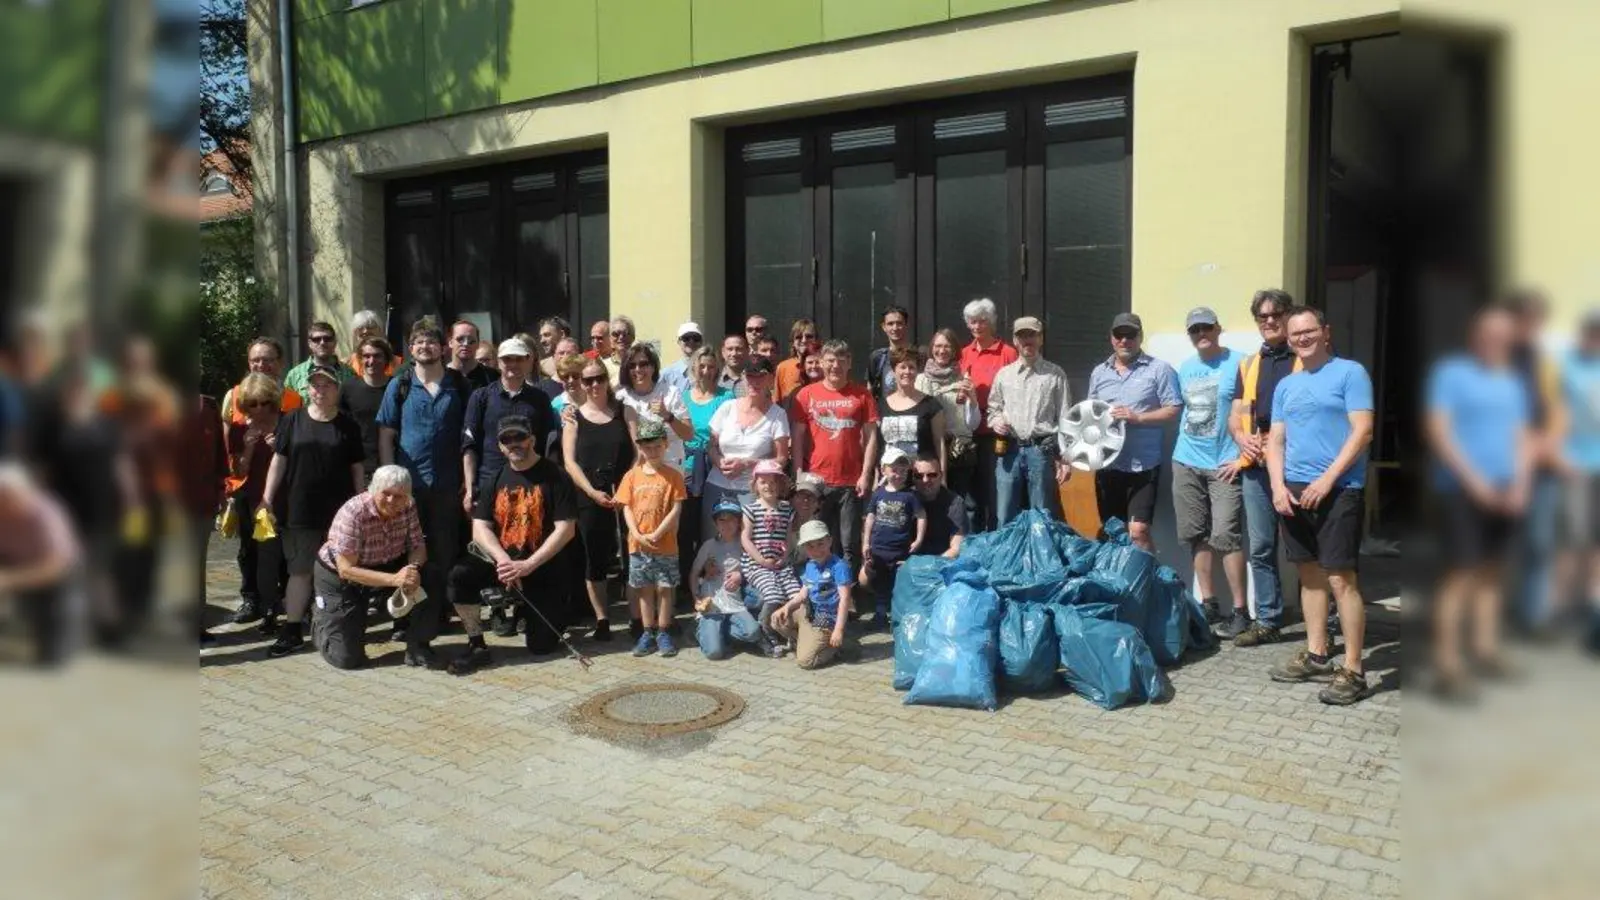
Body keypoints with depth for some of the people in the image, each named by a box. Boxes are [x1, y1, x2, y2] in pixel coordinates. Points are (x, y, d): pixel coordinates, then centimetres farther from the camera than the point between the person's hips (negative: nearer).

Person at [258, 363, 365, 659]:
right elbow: (279, 461, 3)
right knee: (300, 571, 3)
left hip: (338, 512, 0)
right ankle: (292, 631, 8)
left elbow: (357, 469, 6)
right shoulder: (292, 421, 3)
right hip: (298, 511, 0)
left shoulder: (348, 426, 4)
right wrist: (267, 501, -3)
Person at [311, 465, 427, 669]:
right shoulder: (353, 513, -30)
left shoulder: (407, 508, -16)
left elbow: (418, 547, -11)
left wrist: (413, 568, -36)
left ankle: (417, 646, -7)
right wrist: (394, 579, -43)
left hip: (384, 568, 4)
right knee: (346, 658, -8)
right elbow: (346, 569, -31)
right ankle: (323, 621, 25)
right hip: (339, 577, -4)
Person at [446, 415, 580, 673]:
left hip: (543, 568, -3)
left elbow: (566, 529, -15)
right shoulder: (495, 478, 5)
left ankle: (558, 611, 30)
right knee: (460, 575, -26)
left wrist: (528, 565, -23)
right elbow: (480, 527, -1)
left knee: (542, 646, -4)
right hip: (502, 560, 4)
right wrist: (503, 559, -20)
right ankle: (476, 646, -10)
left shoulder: (555, 477, -9)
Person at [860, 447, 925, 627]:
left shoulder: (910, 495, -5)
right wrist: (866, 543, 5)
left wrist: (919, 540, -6)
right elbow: (870, 518, 9)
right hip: (877, 548, 3)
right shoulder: (878, 494, 4)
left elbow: (921, 516, 0)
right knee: (879, 584, 10)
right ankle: (880, 614, 24)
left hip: (901, 551, -3)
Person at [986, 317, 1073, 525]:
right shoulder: (1003, 374, 10)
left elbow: (1064, 419, -1)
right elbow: (993, 408, 20)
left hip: (1042, 451, -3)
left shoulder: (1055, 374, 2)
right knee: (1005, 519, 8)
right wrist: (995, 420, -3)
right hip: (1009, 451, 3)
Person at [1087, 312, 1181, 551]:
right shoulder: (1099, 373, 13)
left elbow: (1174, 409, -7)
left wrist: (1137, 417, -17)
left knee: (1138, 531, -11)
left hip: (1143, 464, -5)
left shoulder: (1158, 369, -3)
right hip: (1107, 464, 5)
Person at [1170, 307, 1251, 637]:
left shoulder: (1237, 363, -6)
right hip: (1186, 462, 6)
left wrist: (1243, 453, -15)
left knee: (1226, 537, -10)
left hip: (1223, 465, -6)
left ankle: (1240, 611, -3)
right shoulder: (1185, 368, 12)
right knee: (1196, 536, 9)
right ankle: (1208, 603, 19)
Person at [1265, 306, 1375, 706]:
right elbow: (1275, 441, 14)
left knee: (1341, 579, -8)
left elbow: (1362, 431, -10)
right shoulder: (1285, 386, 17)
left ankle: (1353, 671, -3)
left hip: (1338, 490, -6)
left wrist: (1327, 479, -17)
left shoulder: (1350, 372, -2)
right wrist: (1278, 486, -2)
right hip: (1295, 491, 6)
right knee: (1310, 575, 12)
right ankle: (1316, 655, 23)